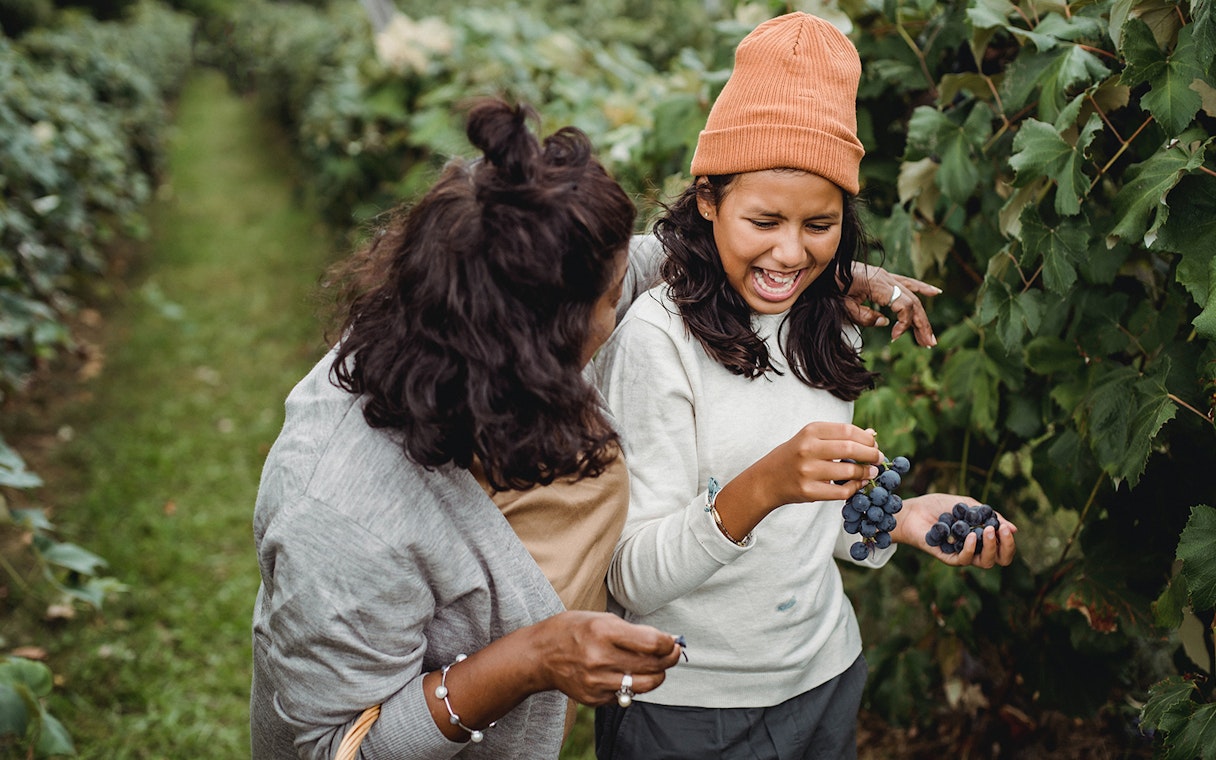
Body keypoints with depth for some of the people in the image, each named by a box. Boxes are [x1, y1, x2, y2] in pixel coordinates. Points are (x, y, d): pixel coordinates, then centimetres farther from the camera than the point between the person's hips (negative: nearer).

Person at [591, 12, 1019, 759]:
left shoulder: (830, 329, 2)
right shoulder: (655, 336, -19)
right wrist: (760, 488, -37)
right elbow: (634, 581, -22)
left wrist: (902, 519, -7)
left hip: (826, 677, 6)